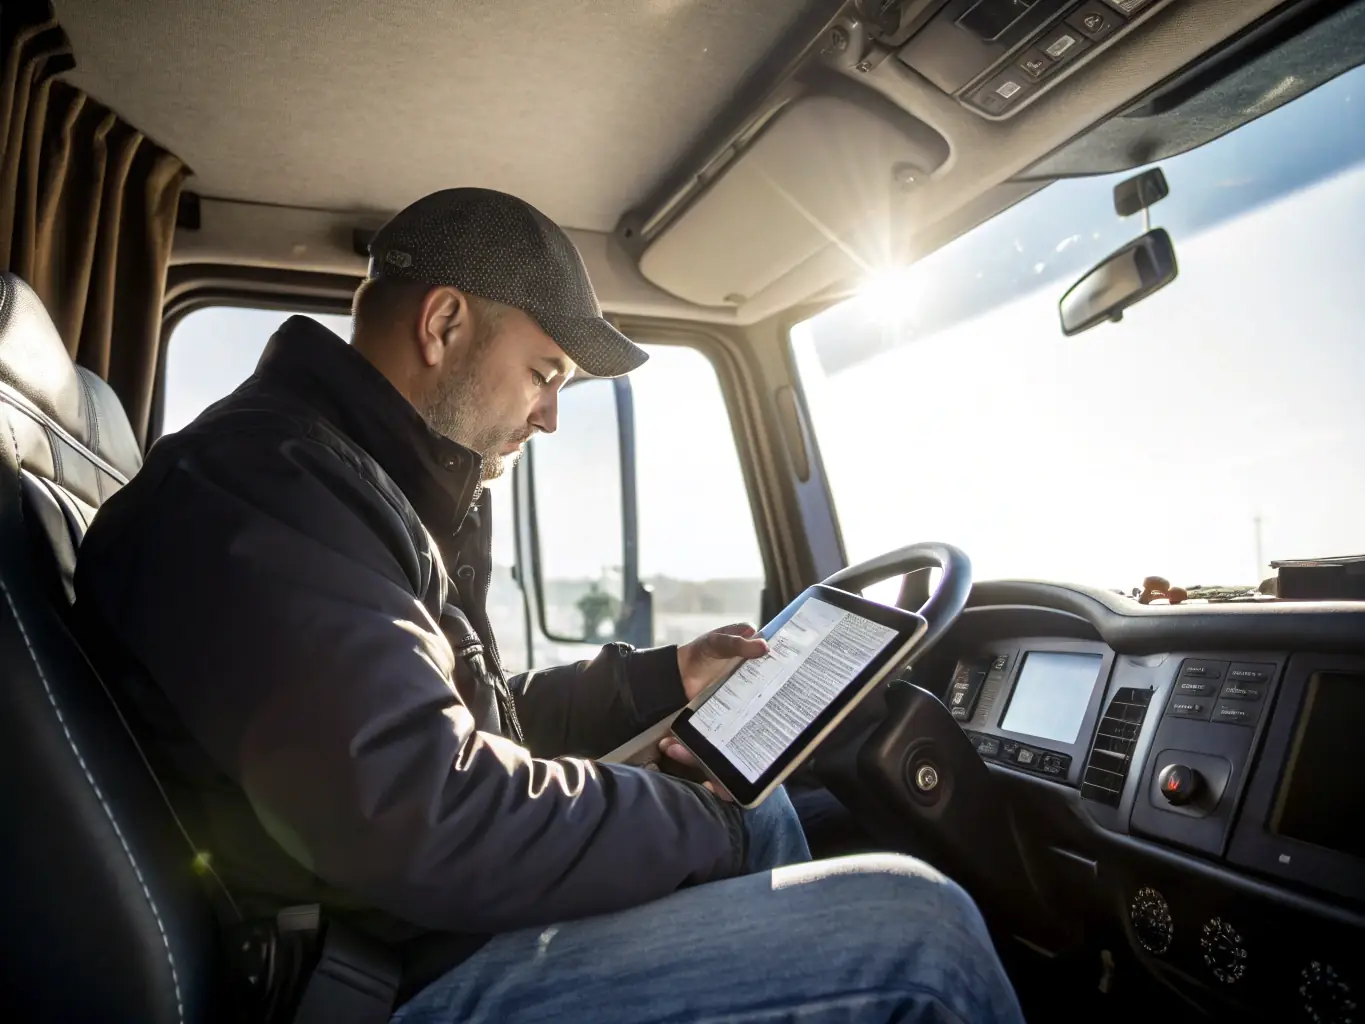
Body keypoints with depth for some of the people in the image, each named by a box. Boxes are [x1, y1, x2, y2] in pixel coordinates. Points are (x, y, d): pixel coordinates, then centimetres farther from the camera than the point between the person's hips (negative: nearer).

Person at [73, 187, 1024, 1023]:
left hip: (441, 917, 10)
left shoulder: (370, 483, 14)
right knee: (917, 922, -14)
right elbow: (422, 817, -30)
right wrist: (708, 827, -17)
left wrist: (667, 677, 12)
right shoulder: (255, 487, -20)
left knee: (764, 811, 18)